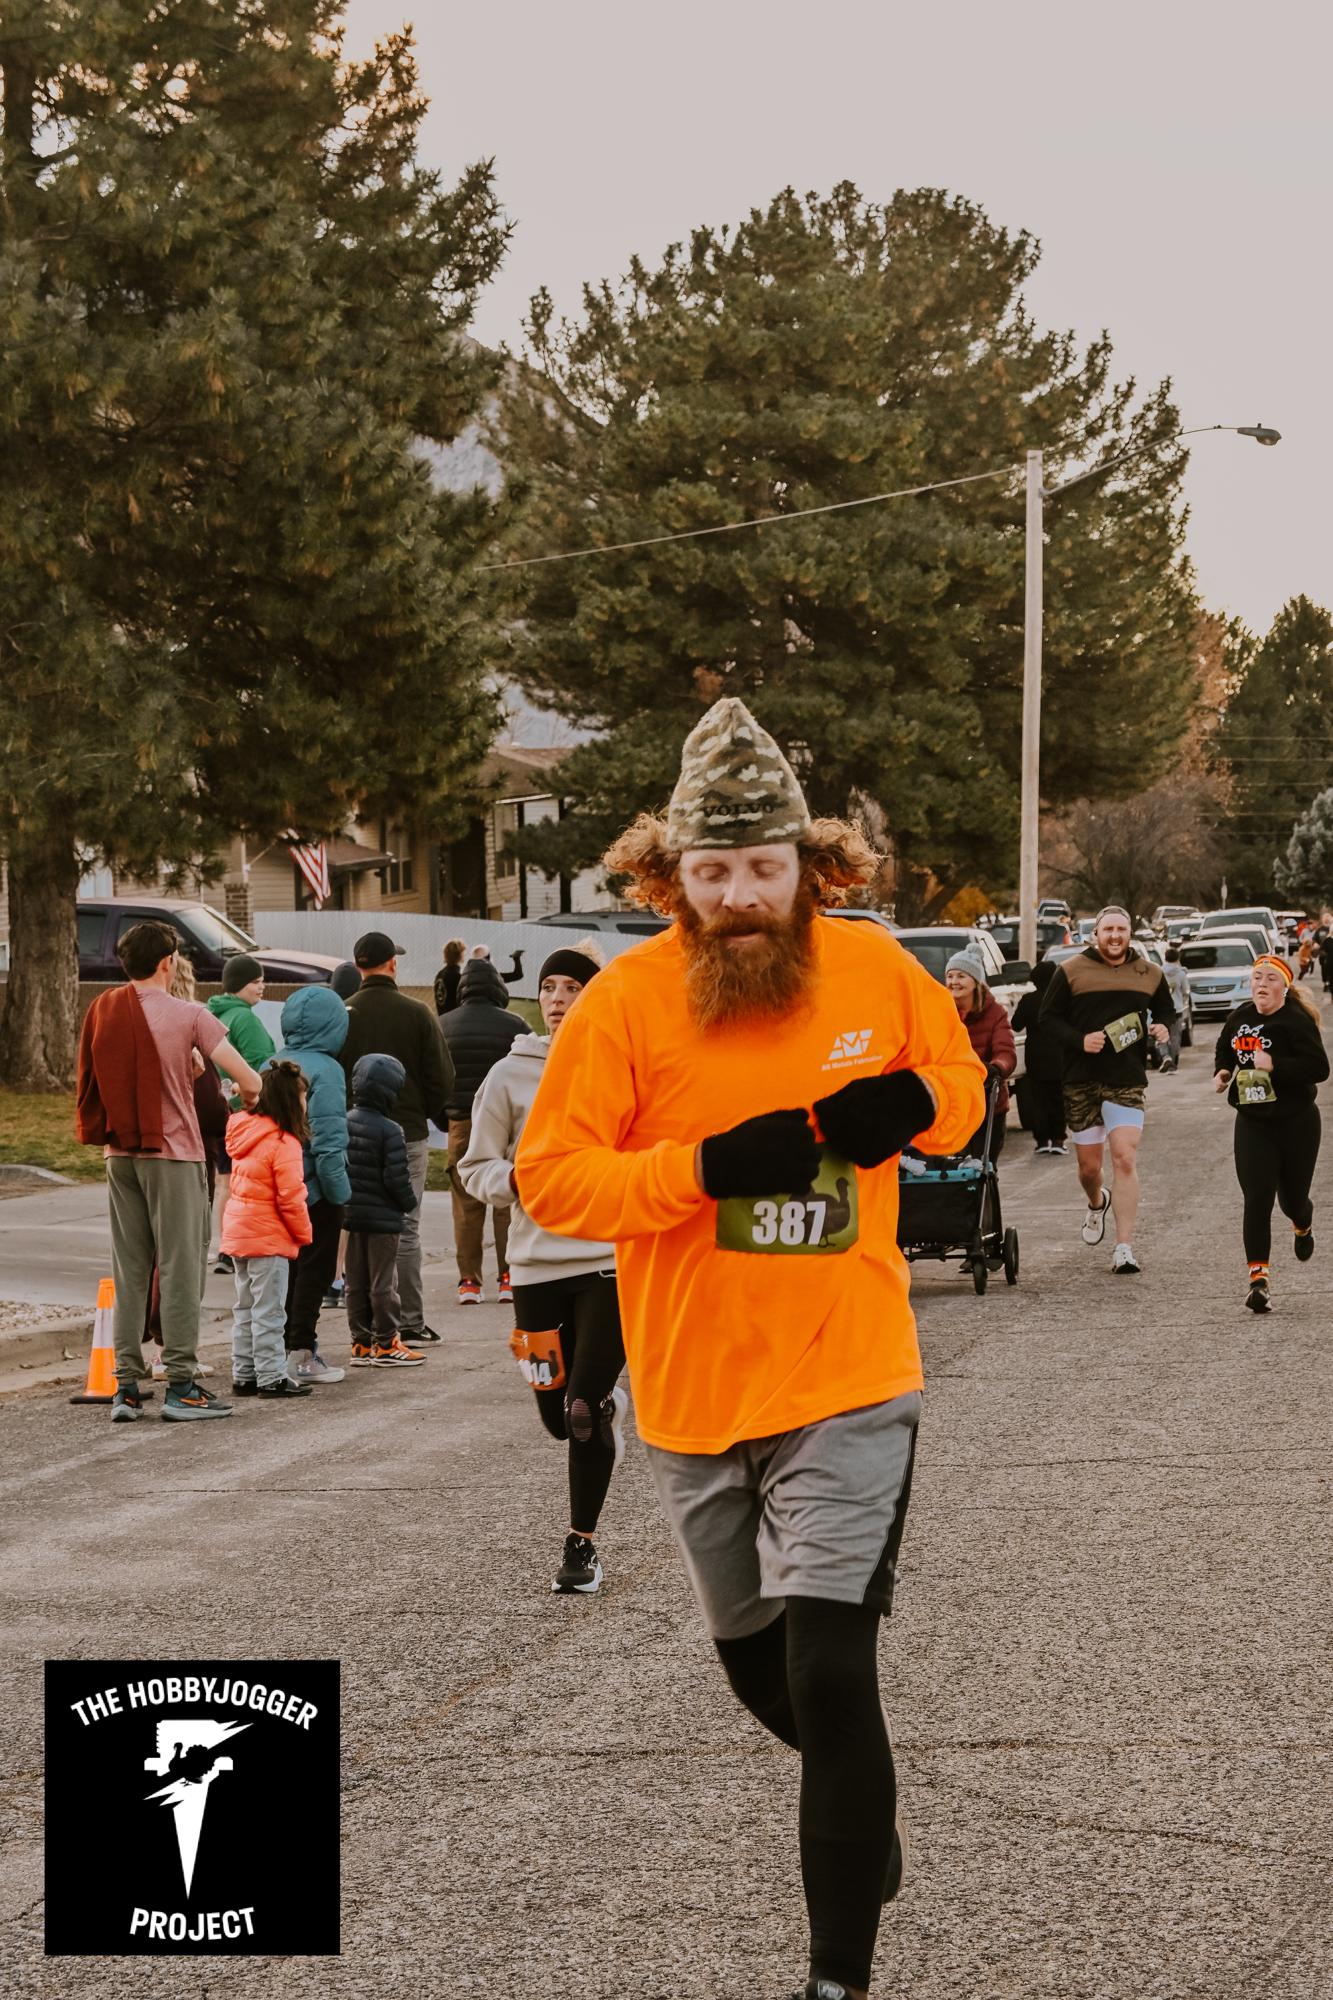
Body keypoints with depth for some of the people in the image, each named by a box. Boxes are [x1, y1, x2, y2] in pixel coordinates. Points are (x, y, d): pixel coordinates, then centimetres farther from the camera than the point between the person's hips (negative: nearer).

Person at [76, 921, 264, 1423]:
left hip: (119, 1155, 5)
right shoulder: (188, 1015, -8)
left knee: (127, 1272, 9)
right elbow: (248, 1081, -12)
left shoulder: (101, 1013, 6)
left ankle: (125, 1386, 8)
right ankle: (181, 1386, -1)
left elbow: (91, 1087, 12)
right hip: (175, 1153, -5)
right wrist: (248, 1097, 10)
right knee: (180, 1268, -1)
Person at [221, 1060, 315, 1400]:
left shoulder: (244, 1132, 7)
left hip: (238, 1232, 8)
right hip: (268, 1238, -8)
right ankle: (271, 1378, 2)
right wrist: (304, 1234, -4)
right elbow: (290, 1198, -18)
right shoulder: (284, 1143, -17)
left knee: (245, 1309, 15)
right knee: (269, 1313, -2)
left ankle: (244, 1376, 20)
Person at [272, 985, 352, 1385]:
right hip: (314, 1190, -6)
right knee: (314, 1269, 3)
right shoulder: (325, 1070, -16)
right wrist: (340, 1191, -14)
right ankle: (302, 1355, 3)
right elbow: (327, 1139, -20)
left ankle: (288, 1345, 22)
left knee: (288, 1267, 16)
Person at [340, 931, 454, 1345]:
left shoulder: (341, 1014, -3)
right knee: (406, 1229, 3)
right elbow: (441, 1075, -3)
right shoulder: (415, 1012, -5)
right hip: (408, 1133, -1)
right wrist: (437, 1117, 15)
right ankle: (411, 1323, 3)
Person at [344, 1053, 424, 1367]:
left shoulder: (343, 1124, 2)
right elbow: (397, 1177, -18)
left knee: (356, 1282, 12)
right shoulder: (389, 1131, -17)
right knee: (383, 1282, 2)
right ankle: (386, 1344, 8)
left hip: (350, 1213, 6)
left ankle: (362, 1342, 17)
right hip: (382, 1217, -6)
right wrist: (410, 1201, 0)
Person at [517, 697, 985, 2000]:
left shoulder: (879, 971, -5)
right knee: (757, 1667, 21)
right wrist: (705, 1168, -24)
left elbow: (960, 1079, 13)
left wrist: (917, 1107, -11)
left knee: (828, 1674, -13)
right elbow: (547, 1179, -12)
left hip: (849, 1381, -2)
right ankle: (863, 1807, 53)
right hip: (692, 1392, 2)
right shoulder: (626, 998, -11)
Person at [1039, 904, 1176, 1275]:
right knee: (1089, 1166, 8)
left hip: (1128, 1081, 0)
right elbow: (1048, 1017, 1)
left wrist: (1164, 1029, -3)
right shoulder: (1071, 972, 0)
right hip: (1081, 1081, 0)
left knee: (1125, 1160, -14)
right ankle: (1096, 1203, 45)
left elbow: (1167, 1011, 21)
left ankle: (1124, 1248, -13)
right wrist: (1079, 1040, -15)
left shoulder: (1150, 974, 7)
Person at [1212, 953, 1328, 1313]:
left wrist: (1275, 1066, -31)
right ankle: (1258, 1276, -12)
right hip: (1252, 1124, 3)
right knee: (1257, 1200, -10)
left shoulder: (1297, 1021, -15)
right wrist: (1221, 1071, 4)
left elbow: (1319, 1067, -24)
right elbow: (1225, 1049, 23)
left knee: (1292, 1198, 13)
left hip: (1296, 1123, -3)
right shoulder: (1240, 1018, 2)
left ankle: (1303, 1226, 52)